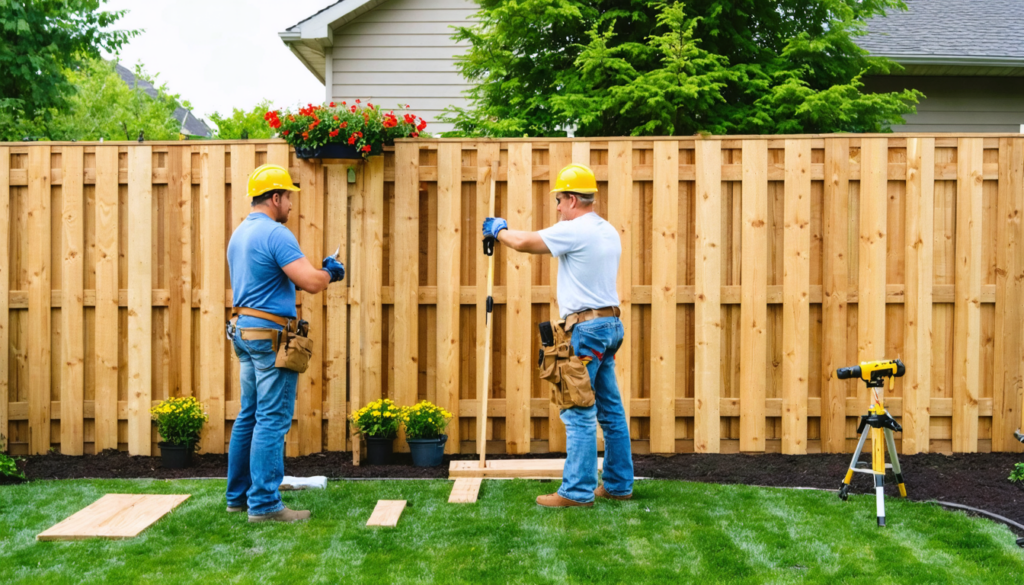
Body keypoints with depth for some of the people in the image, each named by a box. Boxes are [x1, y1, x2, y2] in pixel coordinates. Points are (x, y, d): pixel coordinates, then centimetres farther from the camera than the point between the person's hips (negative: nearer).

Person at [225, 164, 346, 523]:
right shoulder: (275, 233, -15)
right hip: (271, 335, -10)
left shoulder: (240, 234, 16)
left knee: (249, 416, 15)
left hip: (244, 330, 10)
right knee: (273, 420, -6)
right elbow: (311, 283, -22)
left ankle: (238, 495, 21)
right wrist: (331, 273, 0)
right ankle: (264, 504, -3)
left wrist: (318, 272, 18)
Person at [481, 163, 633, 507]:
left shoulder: (575, 230, -13)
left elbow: (523, 243, -12)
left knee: (579, 412, -6)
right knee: (610, 409, 12)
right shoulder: (608, 231, 14)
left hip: (586, 327, -9)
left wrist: (498, 230, 6)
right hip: (610, 324, 9)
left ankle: (577, 491, -4)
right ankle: (619, 485, 18)